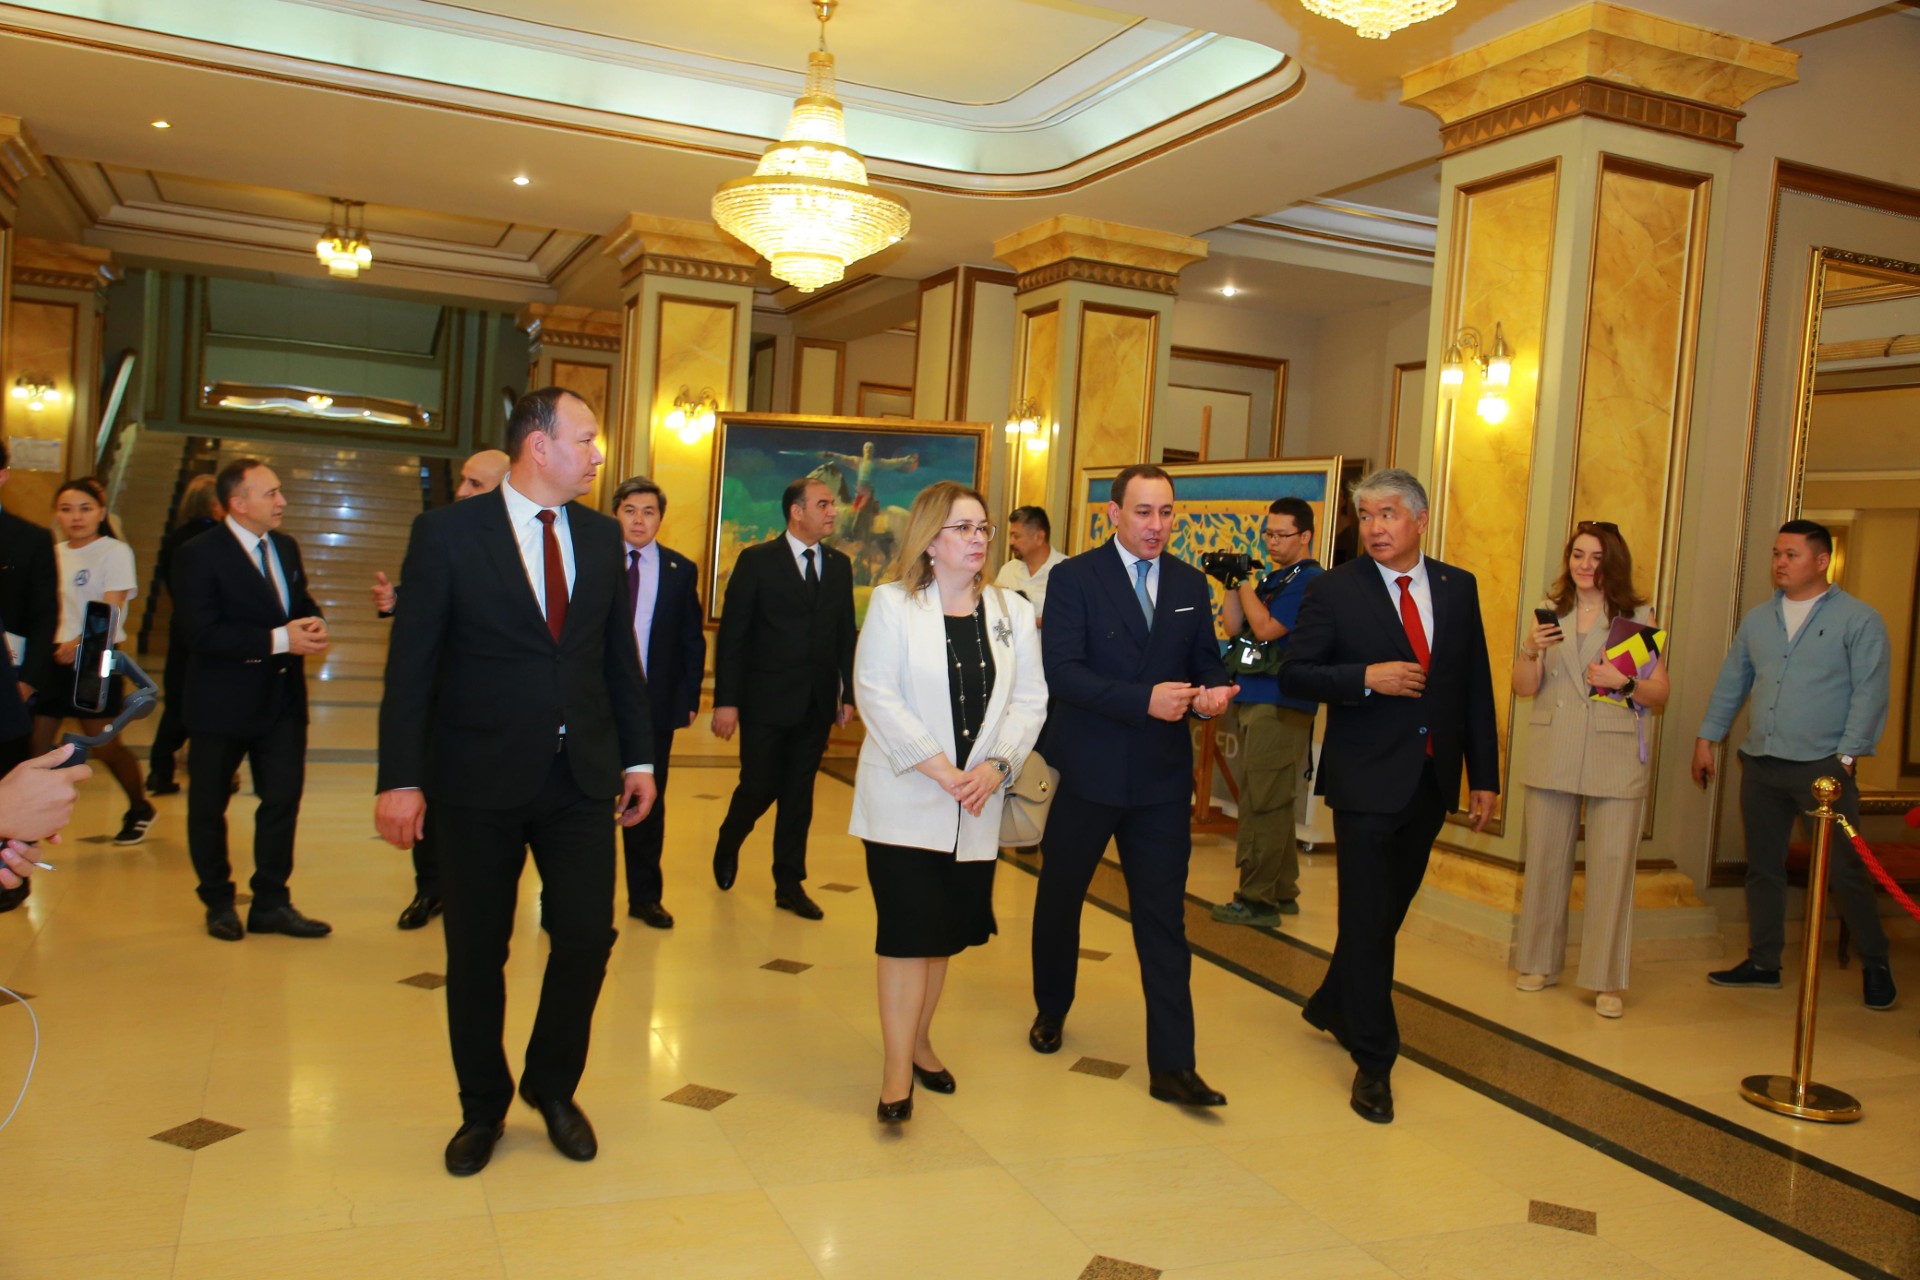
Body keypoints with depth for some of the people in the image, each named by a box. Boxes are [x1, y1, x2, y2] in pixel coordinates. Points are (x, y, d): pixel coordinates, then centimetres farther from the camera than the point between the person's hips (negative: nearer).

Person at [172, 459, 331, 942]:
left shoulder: (286, 547, 8)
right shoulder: (198, 556, -13)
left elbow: (302, 600, 19)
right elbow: (203, 633, -22)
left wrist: (312, 623, -6)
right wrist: (279, 639, -24)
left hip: (283, 699, 5)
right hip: (223, 702, -5)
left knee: (283, 798, 5)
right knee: (209, 805, 10)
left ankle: (271, 902, 17)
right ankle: (218, 902, 26)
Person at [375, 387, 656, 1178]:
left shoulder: (601, 536, 7)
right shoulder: (449, 532, -5)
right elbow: (411, 662, -7)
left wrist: (638, 757, 9)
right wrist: (401, 779, -11)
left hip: (581, 777, 3)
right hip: (480, 780, -3)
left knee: (587, 938, 4)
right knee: (477, 953, 9)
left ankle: (553, 1088, 30)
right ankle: (482, 1107, 31)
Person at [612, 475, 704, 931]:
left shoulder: (681, 570, 5)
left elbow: (693, 640, 7)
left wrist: (690, 697, 1)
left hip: (656, 703, 1)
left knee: (649, 800, 9)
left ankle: (645, 896, 21)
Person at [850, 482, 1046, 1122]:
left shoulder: (1013, 611, 7)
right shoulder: (893, 602, -4)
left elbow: (1029, 698, 4)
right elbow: (877, 695, -11)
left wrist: (996, 766, -11)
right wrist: (939, 770, -16)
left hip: (976, 805, 4)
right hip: (905, 799, -4)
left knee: (947, 928, 11)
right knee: (910, 929, -6)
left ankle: (918, 1039, 30)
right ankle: (897, 1069, 4)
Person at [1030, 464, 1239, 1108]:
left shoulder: (1191, 584, 6)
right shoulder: (1073, 578, -8)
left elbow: (1206, 661, 12)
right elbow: (1062, 672, -18)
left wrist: (1213, 690, -13)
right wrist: (1144, 699, -28)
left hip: (1163, 777, 2)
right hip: (1087, 772, -2)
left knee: (1164, 918, 1)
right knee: (1059, 898, 17)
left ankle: (1172, 1065, 7)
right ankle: (1051, 1009, 42)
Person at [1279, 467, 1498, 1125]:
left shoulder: (1458, 588, 7)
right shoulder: (1334, 590, -5)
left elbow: (1476, 687, 8)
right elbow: (1294, 674, -7)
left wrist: (1485, 775, 6)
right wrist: (1367, 677, -21)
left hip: (1431, 780, 5)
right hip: (1367, 780, -5)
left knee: (1388, 910, 17)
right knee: (1368, 920, -2)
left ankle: (1330, 1005, 39)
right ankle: (1373, 1061, 10)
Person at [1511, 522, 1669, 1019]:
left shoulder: (1638, 616, 4)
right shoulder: (1550, 612, 9)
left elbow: (1660, 695, 4)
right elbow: (1523, 688, 3)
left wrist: (1625, 682, -15)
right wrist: (1532, 649, -15)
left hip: (1615, 759, -2)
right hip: (1552, 755, 2)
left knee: (1612, 866, -4)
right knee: (1544, 861, 7)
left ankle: (1608, 980, 5)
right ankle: (1540, 963, 20)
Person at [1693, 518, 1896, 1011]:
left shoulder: (1859, 619, -2)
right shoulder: (1757, 619, 13)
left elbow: (1870, 693, -6)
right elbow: (1731, 683, 17)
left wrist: (1846, 755, -12)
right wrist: (1707, 738, 13)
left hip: (1821, 766, -5)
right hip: (1760, 765, 5)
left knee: (1843, 869, -1)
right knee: (1762, 865, 10)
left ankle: (1875, 965, 16)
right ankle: (1763, 961, 20)